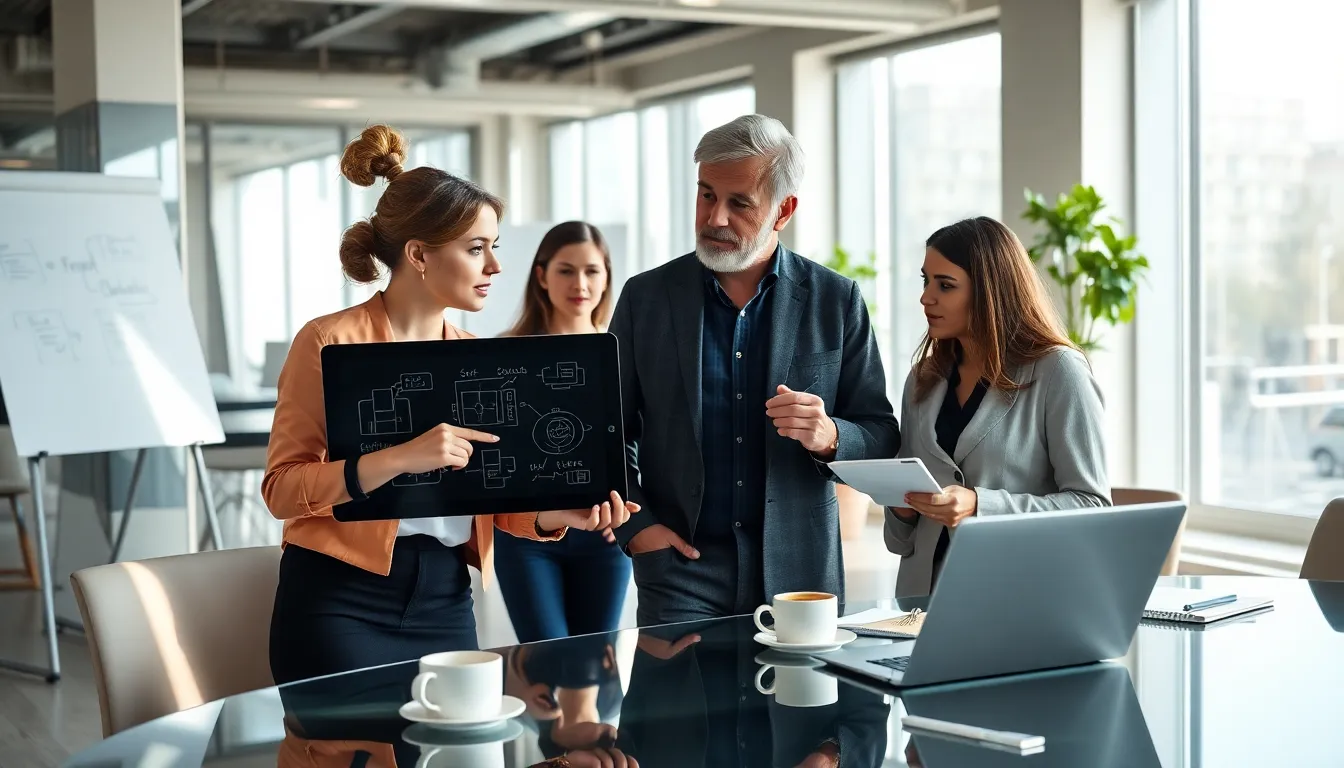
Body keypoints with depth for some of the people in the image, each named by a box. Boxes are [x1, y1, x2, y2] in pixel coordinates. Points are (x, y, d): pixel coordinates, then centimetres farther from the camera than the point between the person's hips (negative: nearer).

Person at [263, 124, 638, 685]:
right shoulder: (331, 342, -6)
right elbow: (282, 487, -13)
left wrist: (554, 514, -9)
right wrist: (397, 459, -26)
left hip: (444, 602, 5)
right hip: (342, 601, -5)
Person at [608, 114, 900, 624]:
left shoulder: (837, 301, 2)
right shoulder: (646, 297, 3)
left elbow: (881, 436, 4)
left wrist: (829, 437, -17)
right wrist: (636, 526, -5)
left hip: (801, 571, 0)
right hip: (681, 568, 0)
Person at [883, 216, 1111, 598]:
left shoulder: (1058, 371, -1)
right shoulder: (923, 380, 16)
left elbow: (1090, 504, -6)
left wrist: (980, 506, -16)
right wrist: (902, 508, 2)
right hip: (926, 592, 5)